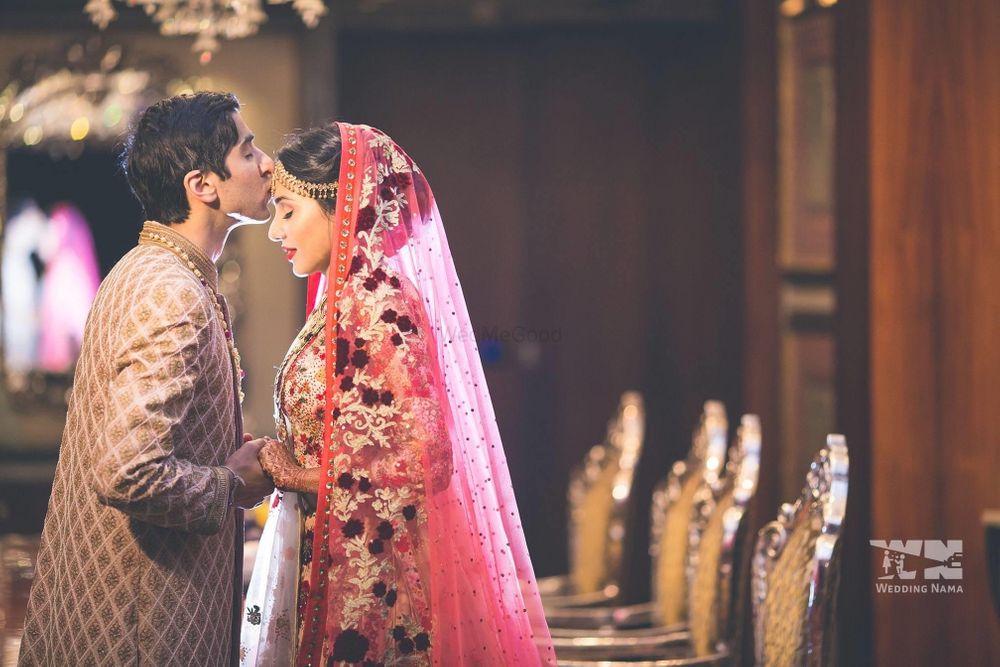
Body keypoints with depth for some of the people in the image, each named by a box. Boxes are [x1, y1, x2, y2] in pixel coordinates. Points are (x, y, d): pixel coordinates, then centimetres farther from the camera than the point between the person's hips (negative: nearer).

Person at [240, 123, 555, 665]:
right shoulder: (343, 300, 10)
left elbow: (423, 462, -21)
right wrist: (282, 465, 0)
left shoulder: (378, 309, -16)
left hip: (366, 573, -8)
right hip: (324, 556, 8)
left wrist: (298, 477, -13)